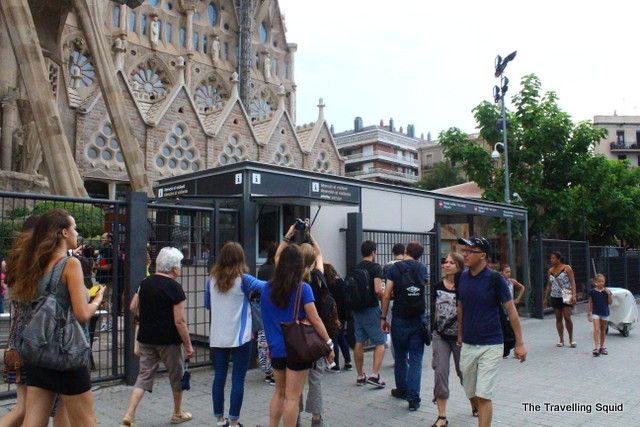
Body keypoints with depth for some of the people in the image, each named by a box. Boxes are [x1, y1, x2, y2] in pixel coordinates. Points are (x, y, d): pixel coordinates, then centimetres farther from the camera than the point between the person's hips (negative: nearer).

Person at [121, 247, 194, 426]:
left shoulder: (145, 283, 5)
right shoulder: (174, 287, -15)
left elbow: (132, 307, 14)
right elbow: (179, 321, -17)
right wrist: (188, 345, -10)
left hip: (146, 338, 5)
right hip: (169, 340, -5)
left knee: (144, 376, 13)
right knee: (177, 376, 13)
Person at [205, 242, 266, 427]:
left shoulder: (212, 279, 2)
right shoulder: (243, 280, -11)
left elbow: (207, 304, 14)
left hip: (218, 337, 4)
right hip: (239, 337, -4)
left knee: (219, 376, 12)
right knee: (238, 378, 3)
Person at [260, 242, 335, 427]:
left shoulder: (268, 288, 0)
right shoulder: (302, 288, -13)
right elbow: (315, 320, -12)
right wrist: (329, 344, -7)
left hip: (276, 348, 5)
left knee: (279, 392, 22)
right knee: (292, 397, 2)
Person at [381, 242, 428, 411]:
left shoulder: (394, 268, -4)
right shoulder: (423, 268, 5)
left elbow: (386, 296, -8)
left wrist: (383, 318, 0)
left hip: (400, 319, -1)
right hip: (419, 319, 1)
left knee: (400, 356, 16)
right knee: (416, 359, 3)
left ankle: (402, 390, 31)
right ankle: (413, 398, -2)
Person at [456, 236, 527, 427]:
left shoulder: (494, 279, -12)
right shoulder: (462, 277, 2)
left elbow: (511, 311, -7)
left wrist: (520, 343, -7)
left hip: (491, 346, -5)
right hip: (467, 345, 5)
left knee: (483, 395, -7)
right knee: (471, 393, 14)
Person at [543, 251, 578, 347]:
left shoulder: (567, 268, -4)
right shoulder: (550, 270, 10)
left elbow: (572, 282, -9)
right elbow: (549, 285, 15)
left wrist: (573, 295, -20)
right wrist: (545, 298, 14)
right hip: (555, 297, 5)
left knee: (567, 318, -9)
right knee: (558, 318, 6)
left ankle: (571, 339, 8)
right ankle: (561, 340, 13)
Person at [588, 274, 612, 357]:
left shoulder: (607, 291, 1)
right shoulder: (592, 291, -3)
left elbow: (610, 303, 0)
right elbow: (590, 303, 3)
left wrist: (609, 294, -14)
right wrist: (589, 314, 2)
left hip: (605, 313, 3)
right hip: (596, 313, -2)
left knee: (603, 330, 12)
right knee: (596, 329, -13)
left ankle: (602, 347, 23)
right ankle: (596, 348, -16)